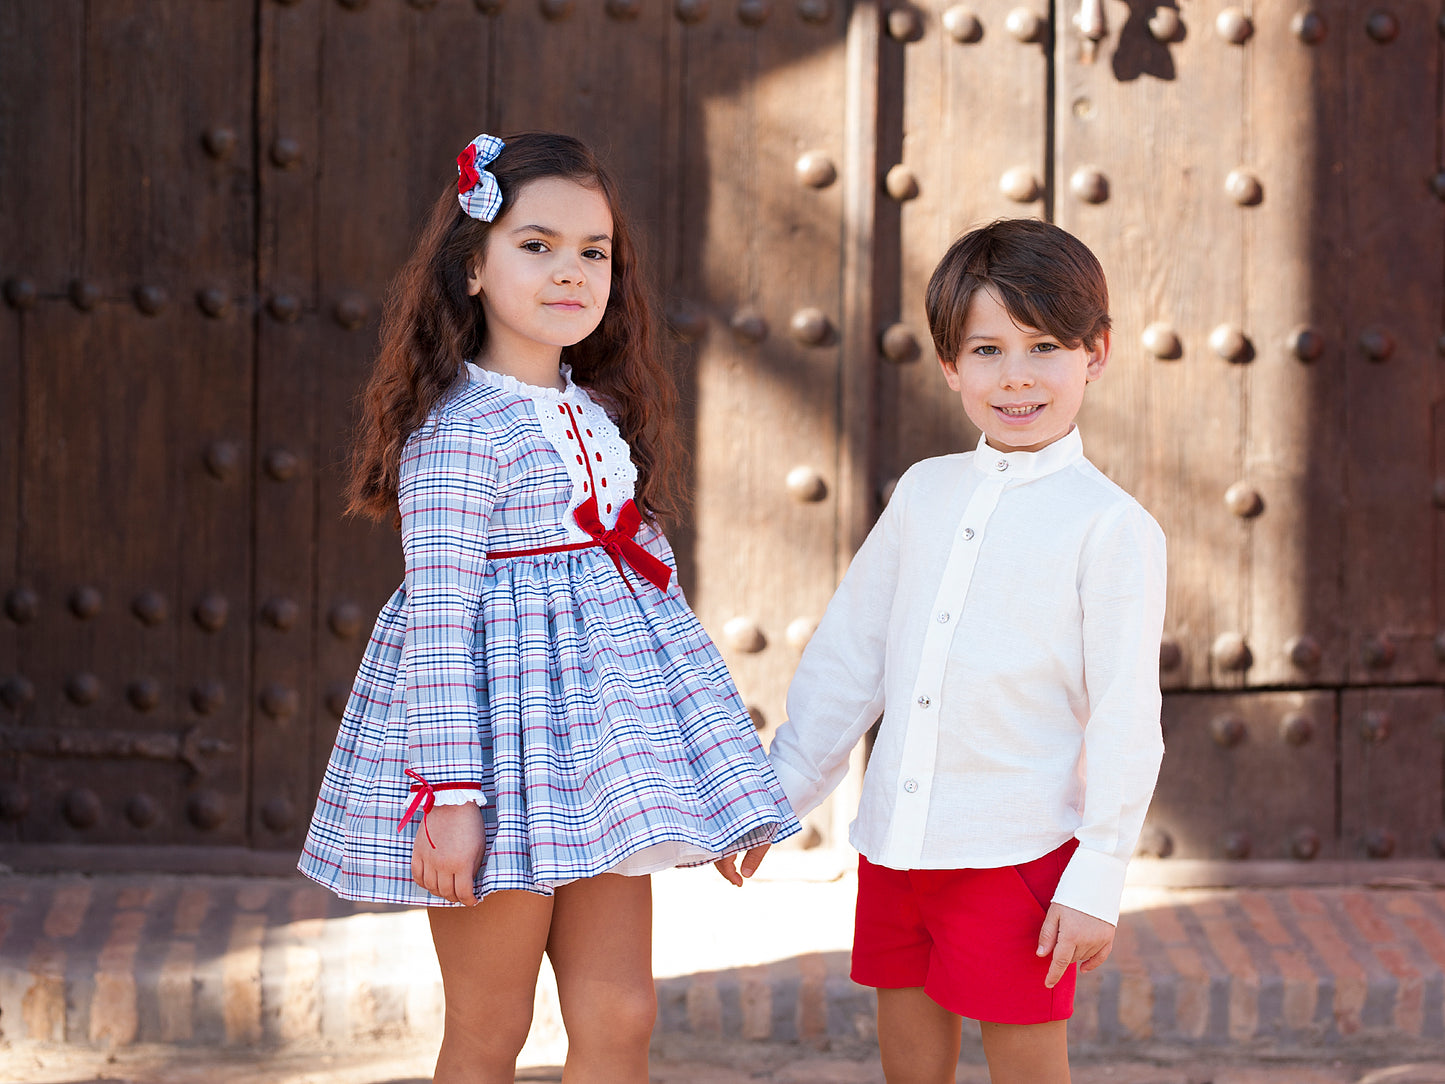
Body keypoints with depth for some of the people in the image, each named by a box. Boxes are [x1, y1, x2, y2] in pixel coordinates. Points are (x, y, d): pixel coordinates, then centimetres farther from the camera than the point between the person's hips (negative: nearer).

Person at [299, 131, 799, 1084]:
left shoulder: (601, 416, 11)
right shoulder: (458, 429, -13)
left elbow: (650, 576, 17)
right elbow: (437, 615, -18)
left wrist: (714, 780, 18)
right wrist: (449, 793, -22)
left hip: (606, 722, 7)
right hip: (503, 704, -7)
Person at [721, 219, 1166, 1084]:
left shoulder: (1111, 526, -8)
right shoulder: (926, 492, 9)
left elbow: (1125, 721, -8)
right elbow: (848, 655, 15)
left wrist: (1098, 881, -11)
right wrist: (778, 794, 14)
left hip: (1016, 852, -5)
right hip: (894, 844, 5)